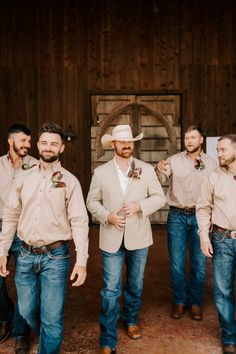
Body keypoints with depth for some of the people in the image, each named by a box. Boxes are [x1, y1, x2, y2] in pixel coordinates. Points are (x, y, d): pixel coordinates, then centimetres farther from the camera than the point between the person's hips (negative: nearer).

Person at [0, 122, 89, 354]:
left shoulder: (69, 181, -5)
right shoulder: (24, 178, 5)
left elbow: (79, 222, -8)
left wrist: (81, 261, -14)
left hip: (55, 256, -4)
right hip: (26, 255, 4)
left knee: (51, 317, 1)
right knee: (27, 310, 19)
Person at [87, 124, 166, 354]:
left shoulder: (147, 170, 0)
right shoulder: (101, 172, -1)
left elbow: (159, 198, 0)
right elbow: (92, 201, 3)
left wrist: (139, 206, -17)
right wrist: (107, 216, -14)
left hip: (138, 236, 2)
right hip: (111, 237, -1)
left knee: (135, 285, 18)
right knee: (110, 289, 0)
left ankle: (130, 320, 43)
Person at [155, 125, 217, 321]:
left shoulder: (211, 163, 3)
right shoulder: (174, 160, -1)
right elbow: (160, 181, -14)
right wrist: (159, 170, -35)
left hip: (199, 217, 1)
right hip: (177, 216, -1)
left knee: (199, 263, 8)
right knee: (177, 263, 6)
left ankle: (195, 302, 27)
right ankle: (179, 301, 25)